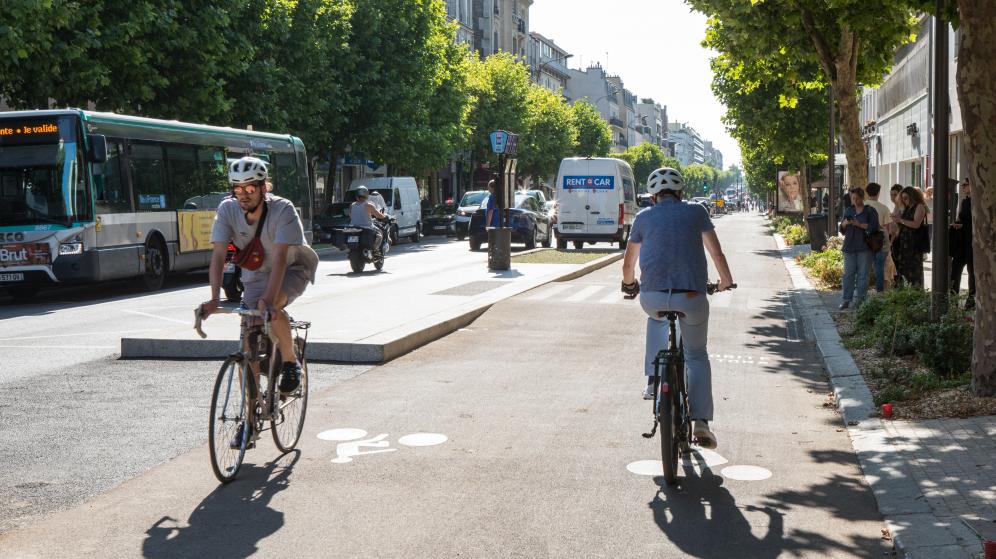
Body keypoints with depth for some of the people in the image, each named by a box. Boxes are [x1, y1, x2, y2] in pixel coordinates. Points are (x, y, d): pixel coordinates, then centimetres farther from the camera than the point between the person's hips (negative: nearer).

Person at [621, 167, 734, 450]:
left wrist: (629, 284, 40)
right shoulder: (696, 212, 10)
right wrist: (726, 281, 30)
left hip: (652, 297, 1)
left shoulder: (644, 217, 12)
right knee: (697, 356, 19)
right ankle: (701, 421, 4)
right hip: (692, 298, -1)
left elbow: (628, 263, 19)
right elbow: (717, 254, 11)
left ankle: (654, 378, 24)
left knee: (657, 315, 38)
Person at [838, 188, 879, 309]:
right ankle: (846, 299, 2)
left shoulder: (870, 211, 3)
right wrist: (845, 223, -4)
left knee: (862, 274, -2)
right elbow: (842, 229, 18)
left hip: (864, 247, -4)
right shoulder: (848, 210, 16)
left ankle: (860, 298, 4)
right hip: (850, 246, 4)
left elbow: (874, 227, -9)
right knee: (848, 273, 1)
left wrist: (859, 224, -17)